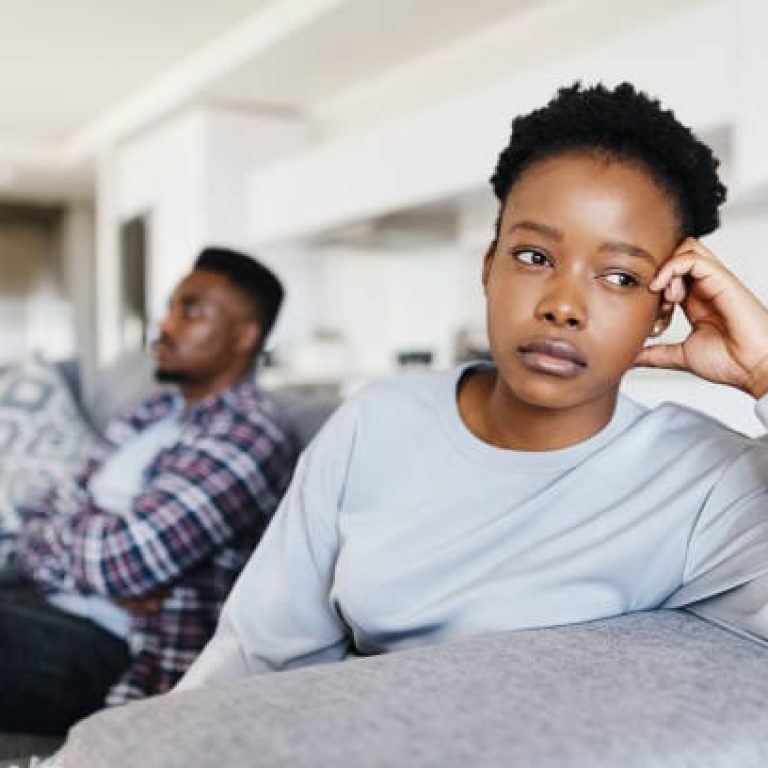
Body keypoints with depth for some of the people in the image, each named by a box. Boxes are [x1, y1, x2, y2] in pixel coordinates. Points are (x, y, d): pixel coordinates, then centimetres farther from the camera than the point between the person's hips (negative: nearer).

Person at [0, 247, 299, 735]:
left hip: (123, 655, -8)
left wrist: (58, 528, -1)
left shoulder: (250, 433, -12)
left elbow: (126, 559, -21)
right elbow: (41, 532, 10)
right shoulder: (150, 418, 14)